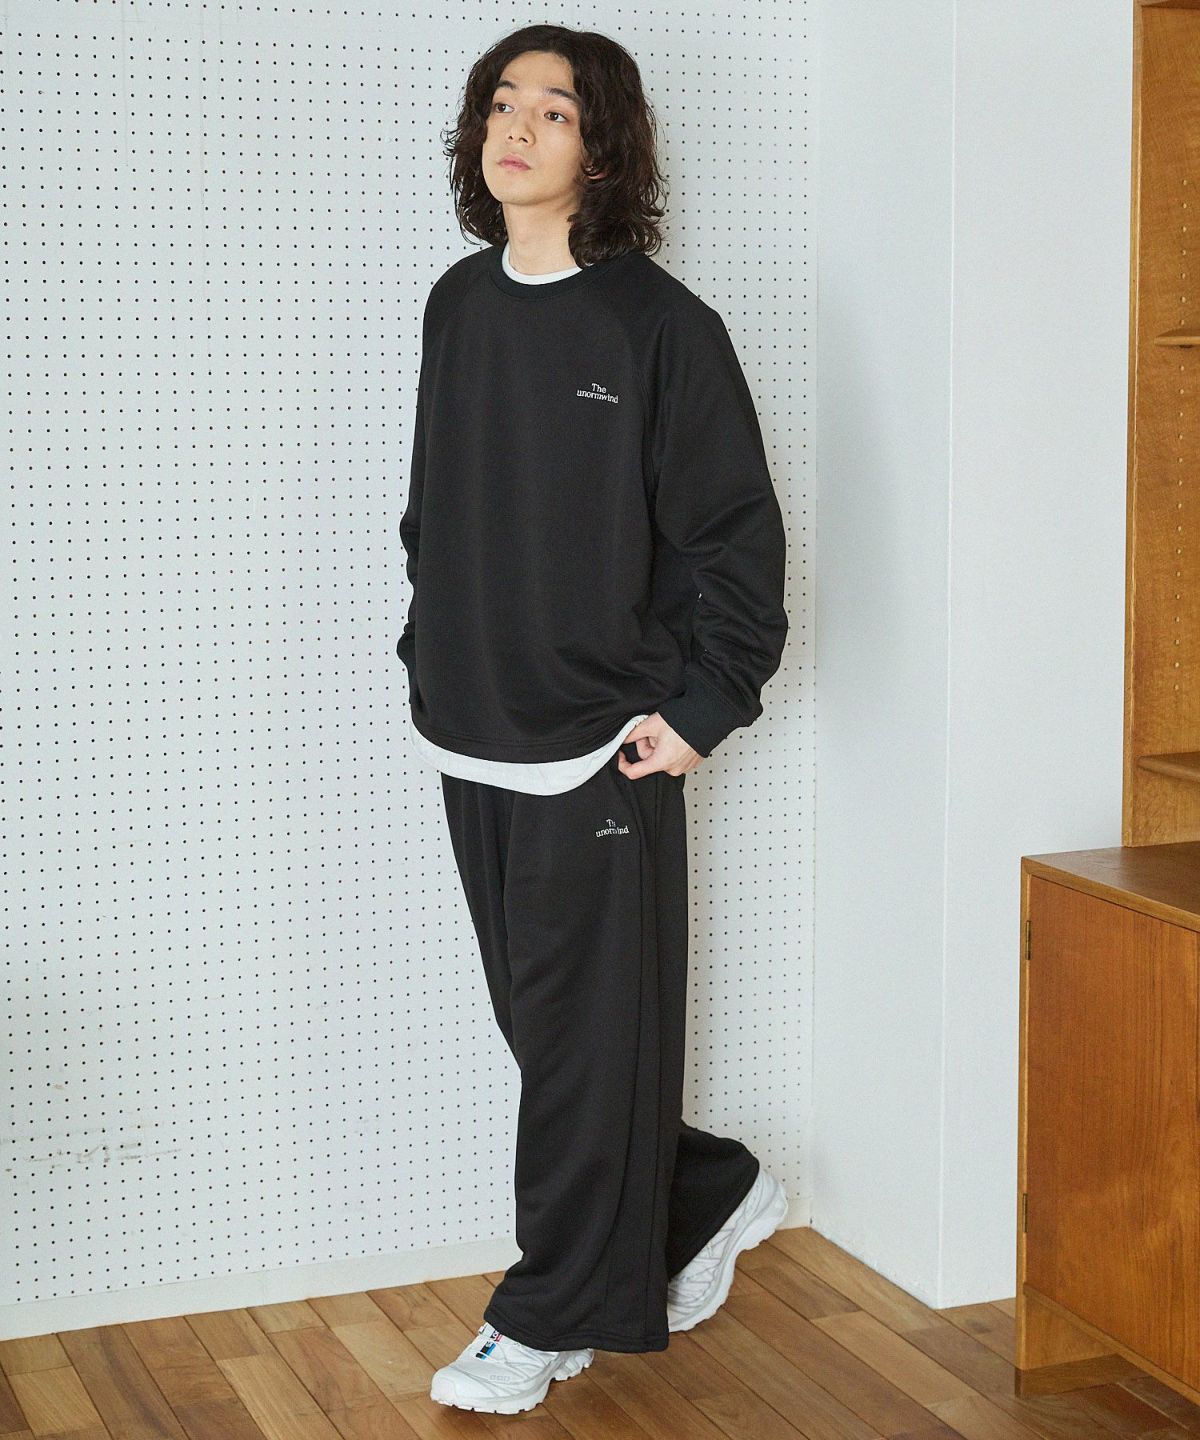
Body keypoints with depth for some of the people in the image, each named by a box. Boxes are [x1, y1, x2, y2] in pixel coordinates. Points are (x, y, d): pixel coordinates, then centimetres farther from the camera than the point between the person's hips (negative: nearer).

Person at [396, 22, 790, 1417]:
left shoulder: (656, 321, -9)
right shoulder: (458, 303, 8)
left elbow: (738, 530, -8)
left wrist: (703, 709, -10)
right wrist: (431, 662, 12)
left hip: (600, 750, -6)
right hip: (472, 746, 7)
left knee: (588, 1035, 4)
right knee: (536, 1023, 14)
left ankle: (555, 1316, 18)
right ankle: (712, 1195, 36)